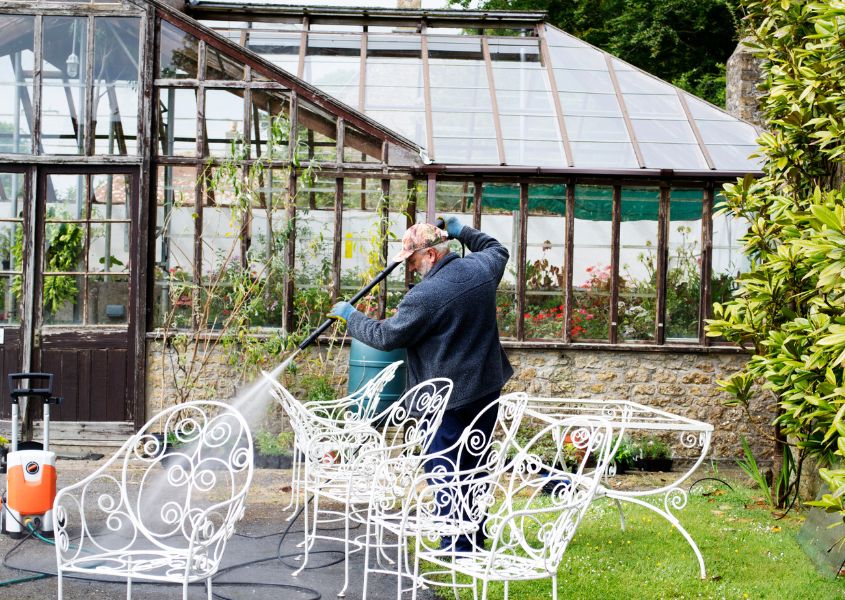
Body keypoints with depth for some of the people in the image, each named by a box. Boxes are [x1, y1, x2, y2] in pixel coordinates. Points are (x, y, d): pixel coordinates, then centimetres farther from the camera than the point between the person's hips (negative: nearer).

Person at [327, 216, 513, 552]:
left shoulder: (425, 296, -22)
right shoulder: (481, 268, 0)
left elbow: (386, 336, -12)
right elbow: (498, 251, 26)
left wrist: (350, 316, 2)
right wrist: (463, 232, 30)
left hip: (448, 398, -8)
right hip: (489, 386, 8)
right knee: (475, 464, 18)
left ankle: (456, 546, 1)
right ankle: (475, 536, 28)